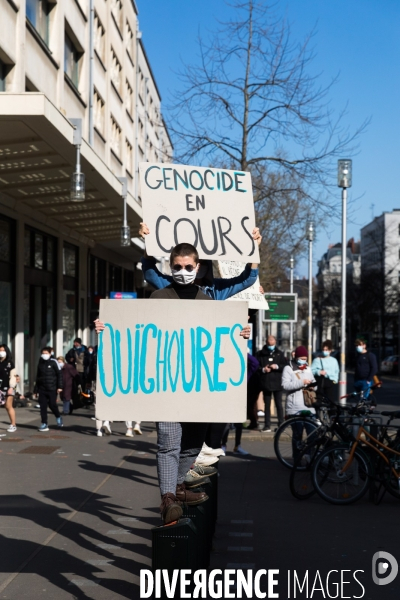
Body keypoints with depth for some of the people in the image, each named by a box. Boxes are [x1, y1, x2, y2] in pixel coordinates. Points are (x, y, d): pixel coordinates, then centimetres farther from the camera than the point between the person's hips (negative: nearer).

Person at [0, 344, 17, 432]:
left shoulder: (9, 363, -1)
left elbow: (12, 376, -4)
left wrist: (11, 388, -11)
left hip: (8, 387, -3)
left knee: (8, 406, -3)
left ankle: (13, 425, 4)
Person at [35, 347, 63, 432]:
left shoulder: (53, 362, -4)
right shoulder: (40, 363, 10)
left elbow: (59, 374, -5)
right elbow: (38, 376, 17)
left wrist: (60, 386, -10)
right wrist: (36, 388, 14)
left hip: (52, 389, -4)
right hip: (42, 389, 4)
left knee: (52, 405, -2)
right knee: (43, 406, 0)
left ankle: (58, 417, 27)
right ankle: (44, 424, 5)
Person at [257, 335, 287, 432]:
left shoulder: (280, 354, 8)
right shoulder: (260, 354, 5)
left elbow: (286, 366, 4)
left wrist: (277, 366, -12)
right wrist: (263, 369, -13)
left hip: (277, 383, 0)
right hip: (266, 383, 0)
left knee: (279, 404, 2)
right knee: (267, 405, 6)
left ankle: (281, 424, 7)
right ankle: (267, 425, 10)